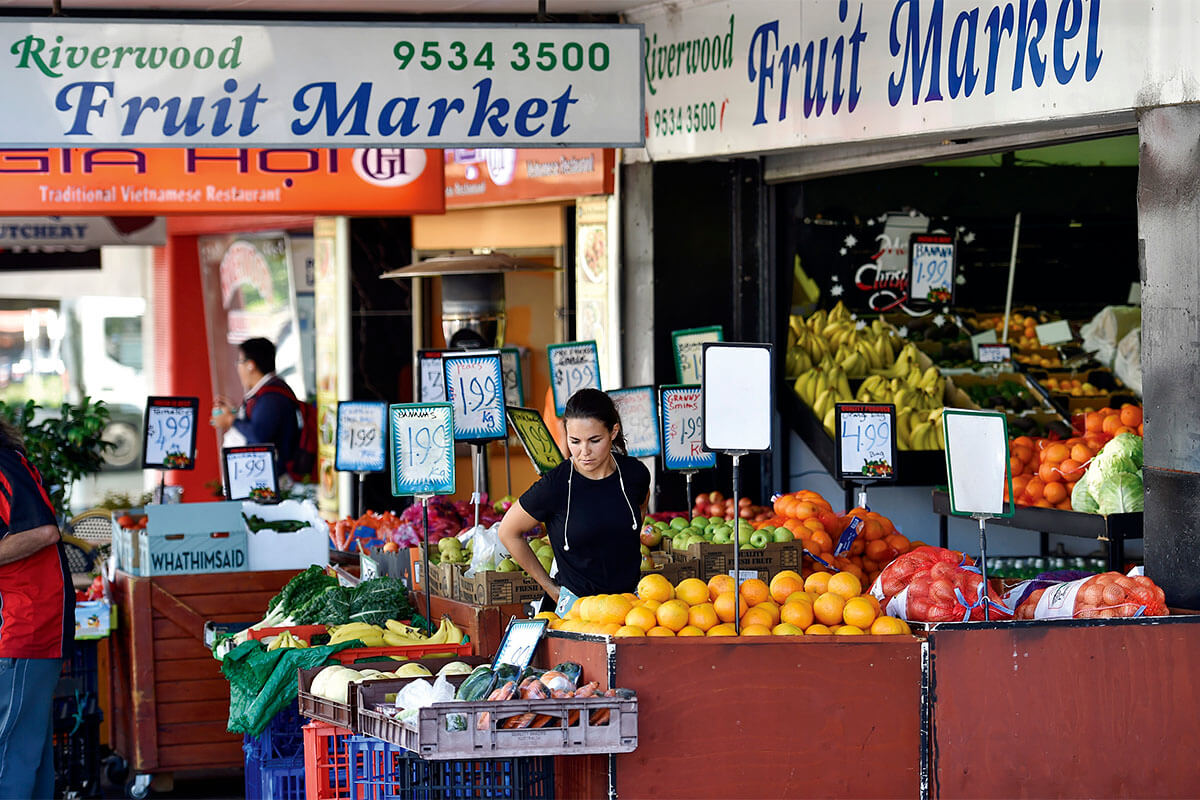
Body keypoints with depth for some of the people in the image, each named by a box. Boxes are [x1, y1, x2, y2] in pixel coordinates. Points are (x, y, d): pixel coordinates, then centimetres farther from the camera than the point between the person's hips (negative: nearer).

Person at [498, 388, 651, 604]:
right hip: (577, 603, -2)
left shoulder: (634, 473, -3)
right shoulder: (554, 486, -15)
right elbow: (508, 532, -1)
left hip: (632, 597, 2)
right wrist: (549, 586, 2)